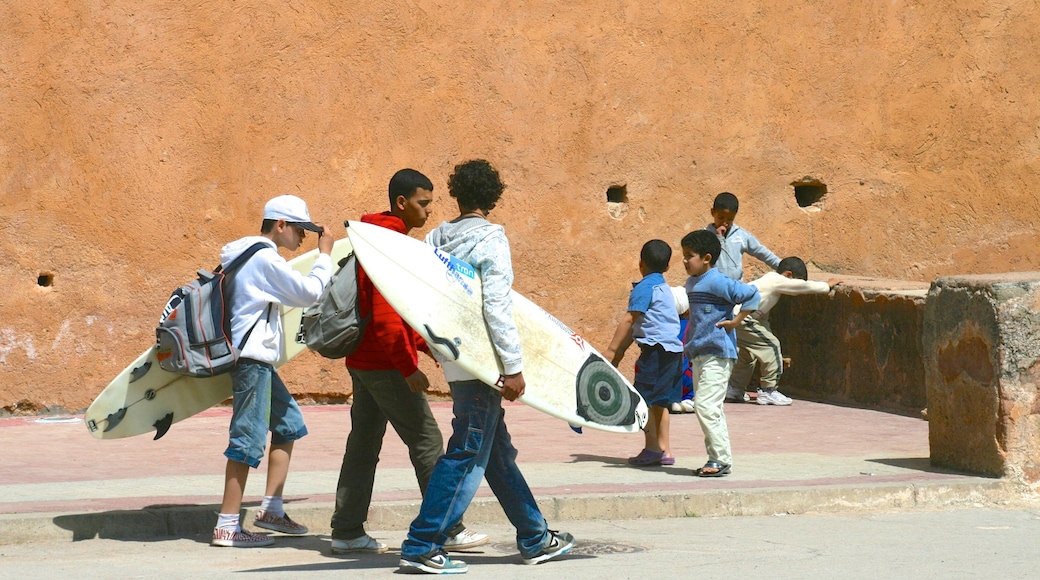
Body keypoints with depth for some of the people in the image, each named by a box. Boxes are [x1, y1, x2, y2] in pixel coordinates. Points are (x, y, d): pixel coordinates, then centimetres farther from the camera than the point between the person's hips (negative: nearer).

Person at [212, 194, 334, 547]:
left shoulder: (248, 254, 16)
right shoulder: (264, 258, -15)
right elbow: (308, 292, -15)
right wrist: (325, 255, -5)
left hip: (258, 359, 11)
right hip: (252, 359, -11)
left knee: (289, 424, 16)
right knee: (249, 439, -9)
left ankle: (271, 509, 18)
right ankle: (227, 526, -8)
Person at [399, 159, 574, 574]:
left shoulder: (437, 238, 8)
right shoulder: (490, 239, -12)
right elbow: (496, 307, -19)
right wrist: (513, 366, -18)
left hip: (456, 359, 8)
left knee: (498, 451, 15)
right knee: (469, 455, -5)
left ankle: (534, 539, 25)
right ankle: (421, 546, -6)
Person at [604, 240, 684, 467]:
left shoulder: (645, 287, -8)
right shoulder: (663, 287, 20)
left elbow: (629, 320, -14)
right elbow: (637, 325, 22)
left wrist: (611, 350, -12)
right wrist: (620, 352, 23)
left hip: (657, 349, -9)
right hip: (674, 349, 9)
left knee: (643, 398, -4)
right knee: (659, 401, 14)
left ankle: (653, 448, -6)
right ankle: (664, 450, 14)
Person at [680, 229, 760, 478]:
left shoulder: (716, 282, -14)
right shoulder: (691, 283, 15)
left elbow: (751, 294, -21)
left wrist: (736, 321, -17)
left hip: (717, 353, -10)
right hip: (699, 353, 10)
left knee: (706, 405, -14)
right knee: (709, 407, 12)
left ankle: (721, 459, -9)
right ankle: (717, 459, 18)